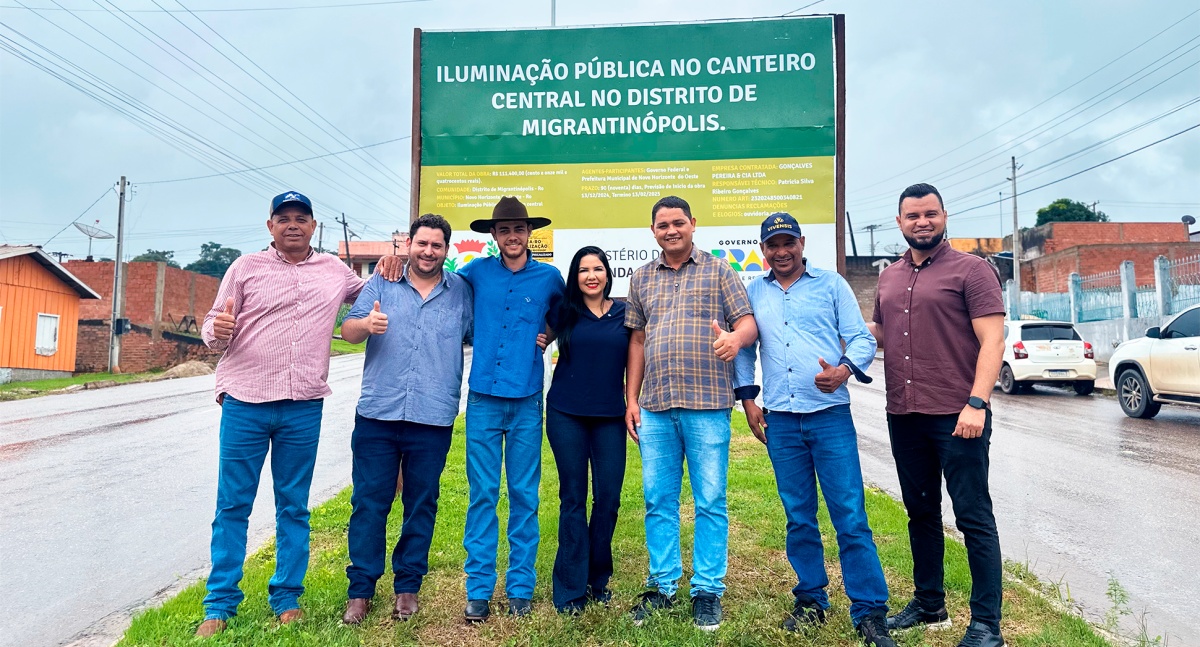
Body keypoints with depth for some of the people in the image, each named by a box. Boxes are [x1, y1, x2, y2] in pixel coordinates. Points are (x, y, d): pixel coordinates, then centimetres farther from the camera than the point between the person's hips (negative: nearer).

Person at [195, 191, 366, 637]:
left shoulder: (334, 271, 11)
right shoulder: (246, 268, 6)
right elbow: (214, 327, 6)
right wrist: (216, 330, -18)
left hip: (303, 407, 1)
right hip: (245, 403, -1)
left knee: (294, 507, 9)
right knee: (233, 505, 4)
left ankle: (286, 599, 21)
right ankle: (220, 605, 15)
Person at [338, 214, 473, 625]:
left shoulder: (461, 290, 7)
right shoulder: (381, 283, 6)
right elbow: (347, 331, 0)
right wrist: (367, 324, -22)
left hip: (433, 420, 0)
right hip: (377, 416, 0)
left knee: (421, 506, 9)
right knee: (368, 504, 4)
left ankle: (407, 588, 23)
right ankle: (360, 590, 16)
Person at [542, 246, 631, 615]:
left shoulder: (624, 314, 4)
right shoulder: (563, 313, 3)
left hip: (610, 417, 1)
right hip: (566, 415, -1)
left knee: (608, 498, 2)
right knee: (573, 498, 4)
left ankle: (598, 580, 21)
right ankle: (571, 589, 13)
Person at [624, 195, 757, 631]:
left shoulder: (718, 271, 5)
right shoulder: (642, 278, 15)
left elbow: (748, 321, 0)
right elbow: (637, 340, 16)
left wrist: (736, 338, -25)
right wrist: (631, 399, 11)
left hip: (708, 405, -3)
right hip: (654, 407, 3)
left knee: (710, 501, 2)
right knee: (658, 500, 8)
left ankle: (708, 591, 15)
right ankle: (662, 587, 22)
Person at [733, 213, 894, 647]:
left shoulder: (831, 284, 5)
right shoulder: (753, 293, 12)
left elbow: (862, 338, 1)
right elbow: (744, 349, 17)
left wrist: (845, 370, -19)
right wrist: (747, 397, 7)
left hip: (830, 414, -2)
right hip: (780, 420, 3)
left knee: (851, 517, -4)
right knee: (798, 518, 11)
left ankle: (870, 611, 6)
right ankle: (811, 600, 26)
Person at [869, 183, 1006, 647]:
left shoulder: (971, 270, -4)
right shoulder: (889, 278, 14)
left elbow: (992, 339, -11)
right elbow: (876, 332, 26)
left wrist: (976, 403, -20)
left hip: (957, 417, -6)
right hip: (904, 417, 6)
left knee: (973, 517, 0)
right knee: (921, 513, 16)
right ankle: (928, 604, 30)